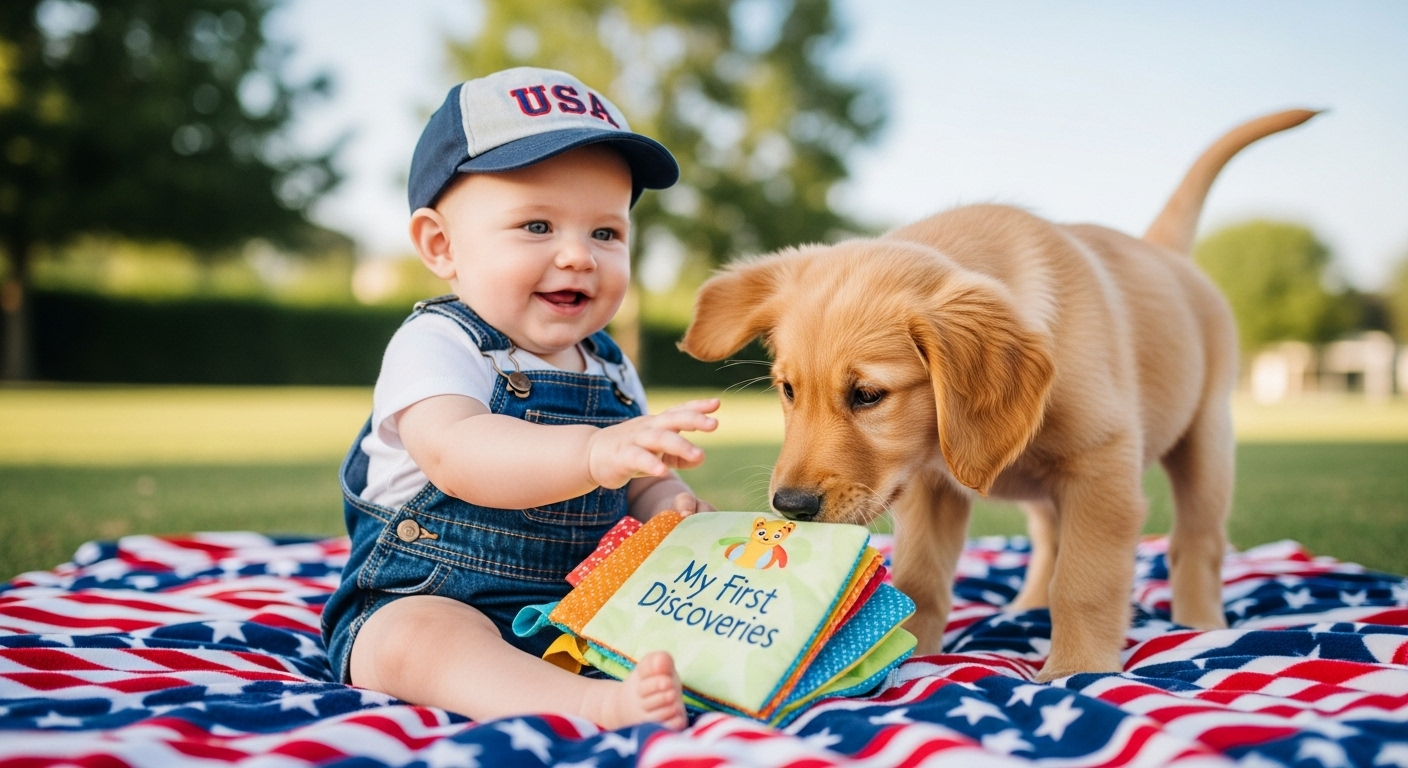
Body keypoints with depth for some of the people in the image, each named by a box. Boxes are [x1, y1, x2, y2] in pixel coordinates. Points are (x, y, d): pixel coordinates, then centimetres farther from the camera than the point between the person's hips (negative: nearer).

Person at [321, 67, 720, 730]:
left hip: (585, 609, 7)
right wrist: (593, 454, -50)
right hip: (424, 605, -6)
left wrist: (668, 505, -11)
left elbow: (643, 485, 15)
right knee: (422, 639, -36)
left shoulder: (611, 370, 10)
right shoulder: (434, 346, -12)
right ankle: (597, 704, -54)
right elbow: (456, 457, -33)